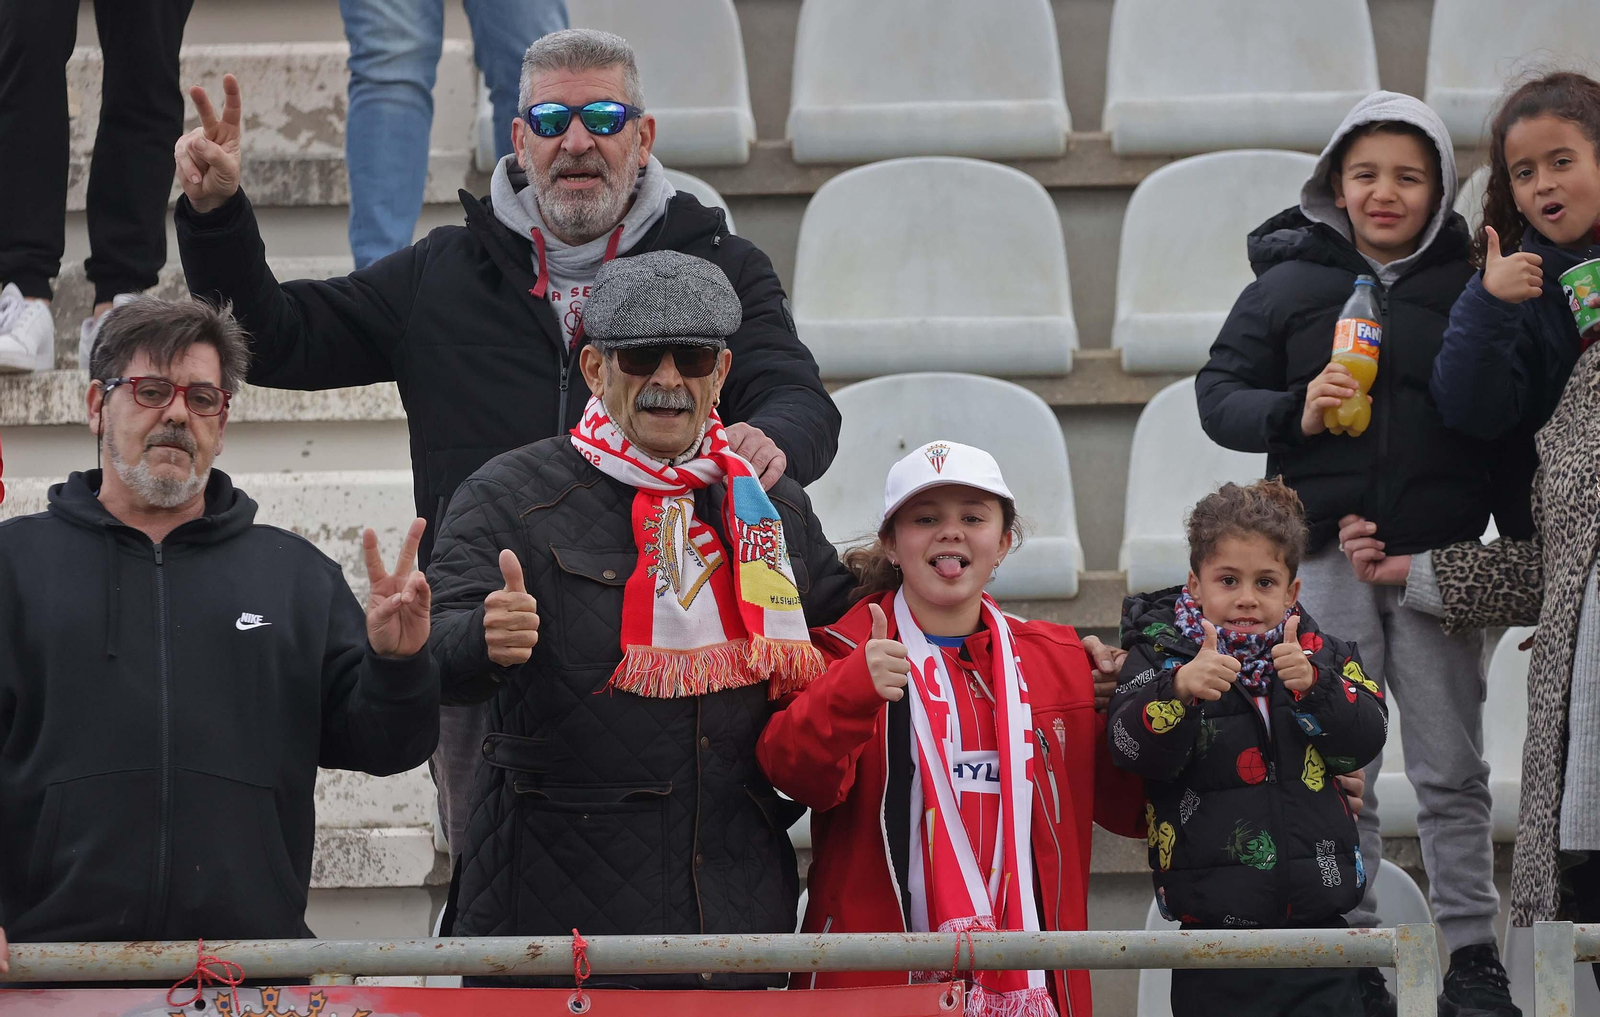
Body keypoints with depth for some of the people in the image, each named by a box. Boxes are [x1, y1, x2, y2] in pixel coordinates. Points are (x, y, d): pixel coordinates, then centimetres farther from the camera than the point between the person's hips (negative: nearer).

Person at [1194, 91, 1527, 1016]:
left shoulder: (1469, 288, 5)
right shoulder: (1290, 282, 5)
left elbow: (1512, 433, 6)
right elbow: (1219, 393, 6)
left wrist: (1526, 556, 1)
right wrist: (1293, 412, -13)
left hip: (1438, 555, 0)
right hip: (1326, 554, 0)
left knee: (1453, 772, 3)